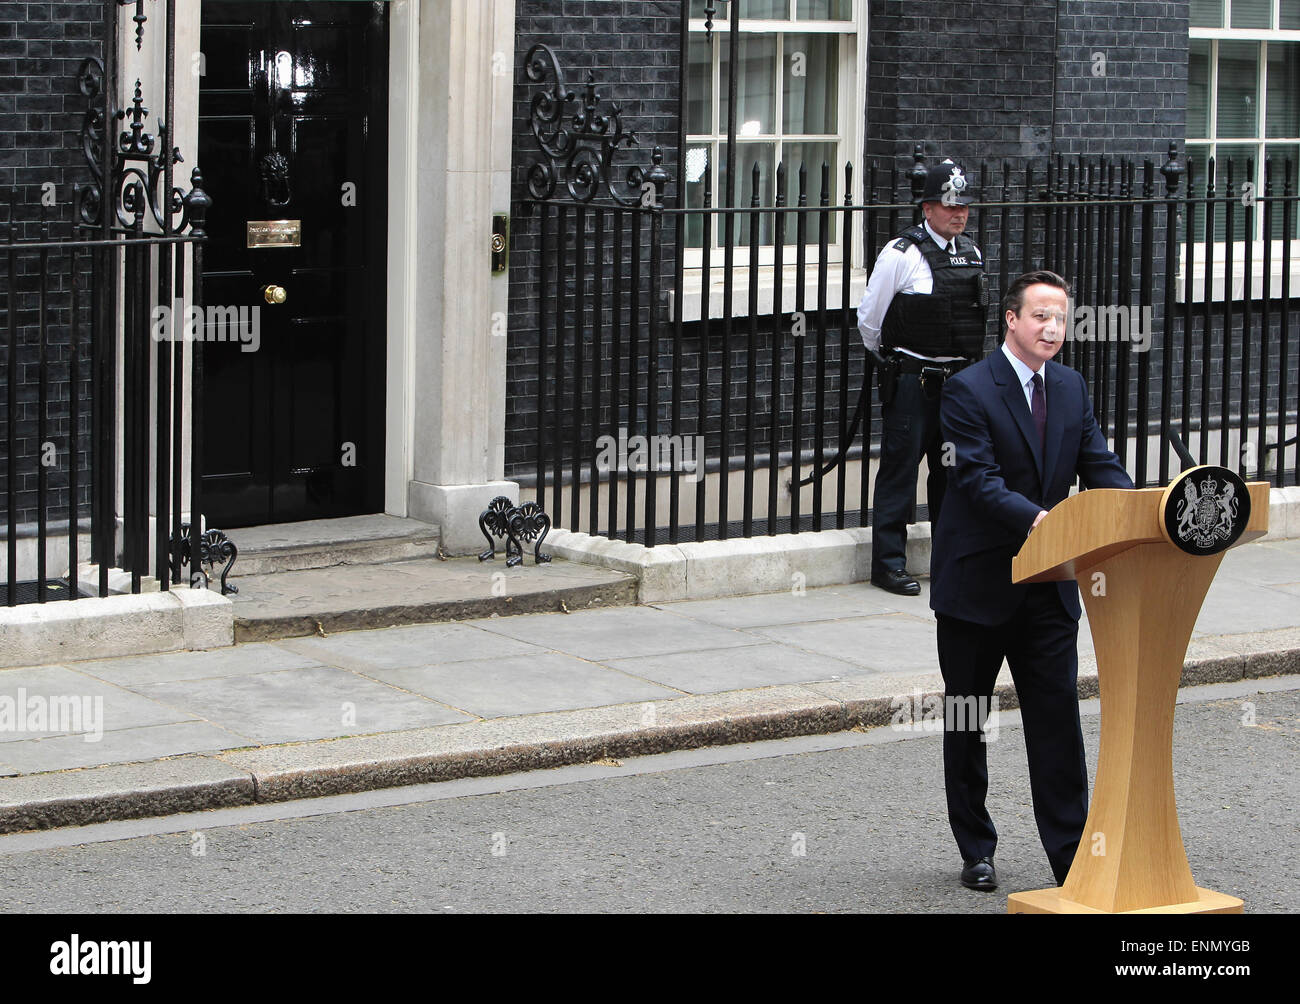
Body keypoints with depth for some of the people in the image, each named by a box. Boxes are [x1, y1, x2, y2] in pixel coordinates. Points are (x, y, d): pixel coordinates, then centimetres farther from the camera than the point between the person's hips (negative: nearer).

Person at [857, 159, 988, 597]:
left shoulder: (972, 255, 10)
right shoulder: (901, 254, -10)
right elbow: (869, 317, -2)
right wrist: (889, 363, 10)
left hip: (959, 376, 6)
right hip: (911, 378, -6)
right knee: (901, 465, -4)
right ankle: (888, 563, 2)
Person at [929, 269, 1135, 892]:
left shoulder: (1071, 387, 8)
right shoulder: (968, 391, -12)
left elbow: (1099, 466, 3)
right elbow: (979, 481, -21)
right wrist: (1034, 517, -38)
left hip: (1047, 584, 4)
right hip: (976, 584, -4)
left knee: (1057, 718, 0)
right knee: (965, 723, 8)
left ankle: (1072, 857, 2)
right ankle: (976, 852, 21)